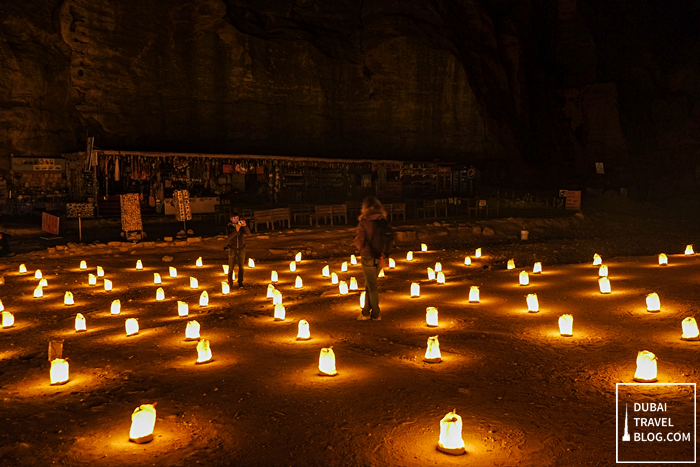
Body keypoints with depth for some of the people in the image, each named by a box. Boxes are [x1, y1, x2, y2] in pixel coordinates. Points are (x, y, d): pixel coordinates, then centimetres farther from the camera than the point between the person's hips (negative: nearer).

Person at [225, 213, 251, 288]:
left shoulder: (242, 226, -1)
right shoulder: (229, 227, -5)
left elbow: (248, 233, -14)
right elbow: (229, 237, -19)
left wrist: (245, 226, -30)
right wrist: (236, 230, -33)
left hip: (241, 248, 2)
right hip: (232, 249, -2)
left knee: (241, 267, 5)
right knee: (231, 267, 0)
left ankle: (240, 282, 13)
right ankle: (230, 283, 12)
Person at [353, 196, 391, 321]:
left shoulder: (364, 223, -15)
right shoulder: (383, 222, -1)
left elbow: (359, 244, -13)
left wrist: (357, 236, 6)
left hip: (368, 257, -5)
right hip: (380, 257, 5)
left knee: (372, 286, 7)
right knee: (369, 285, 17)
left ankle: (376, 314, 17)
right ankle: (366, 313, 24)